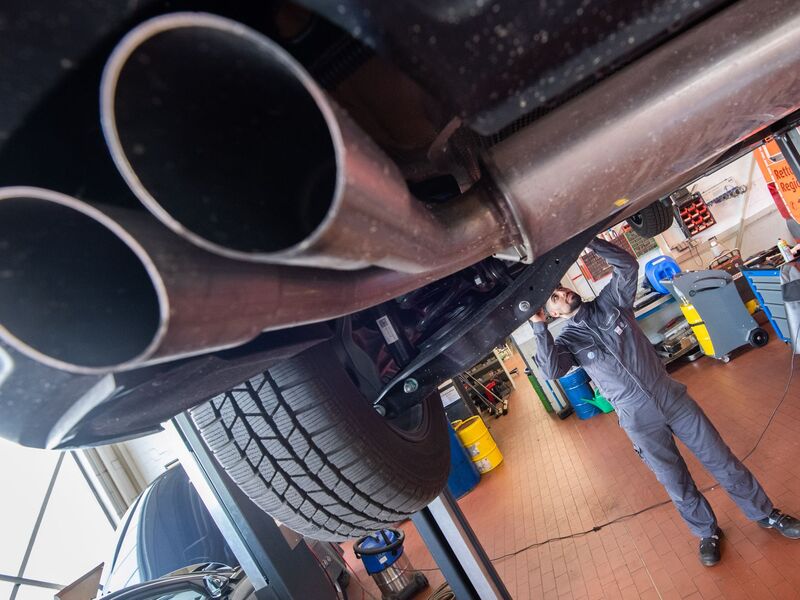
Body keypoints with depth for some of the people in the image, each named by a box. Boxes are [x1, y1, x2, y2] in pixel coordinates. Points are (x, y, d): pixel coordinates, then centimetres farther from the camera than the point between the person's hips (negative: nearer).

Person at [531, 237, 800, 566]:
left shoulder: (609, 302, 1)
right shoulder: (568, 340, -6)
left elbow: (627, 264, -9)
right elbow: (551, 370, -25)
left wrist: (590, 240, -16)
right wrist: (539, 326, -30)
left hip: (672, 398, 2)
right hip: (638, 422, -2)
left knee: (720, 459, 14)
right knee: (676, 483, 12)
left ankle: (765, 514, 36)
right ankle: (707, 532, 38)